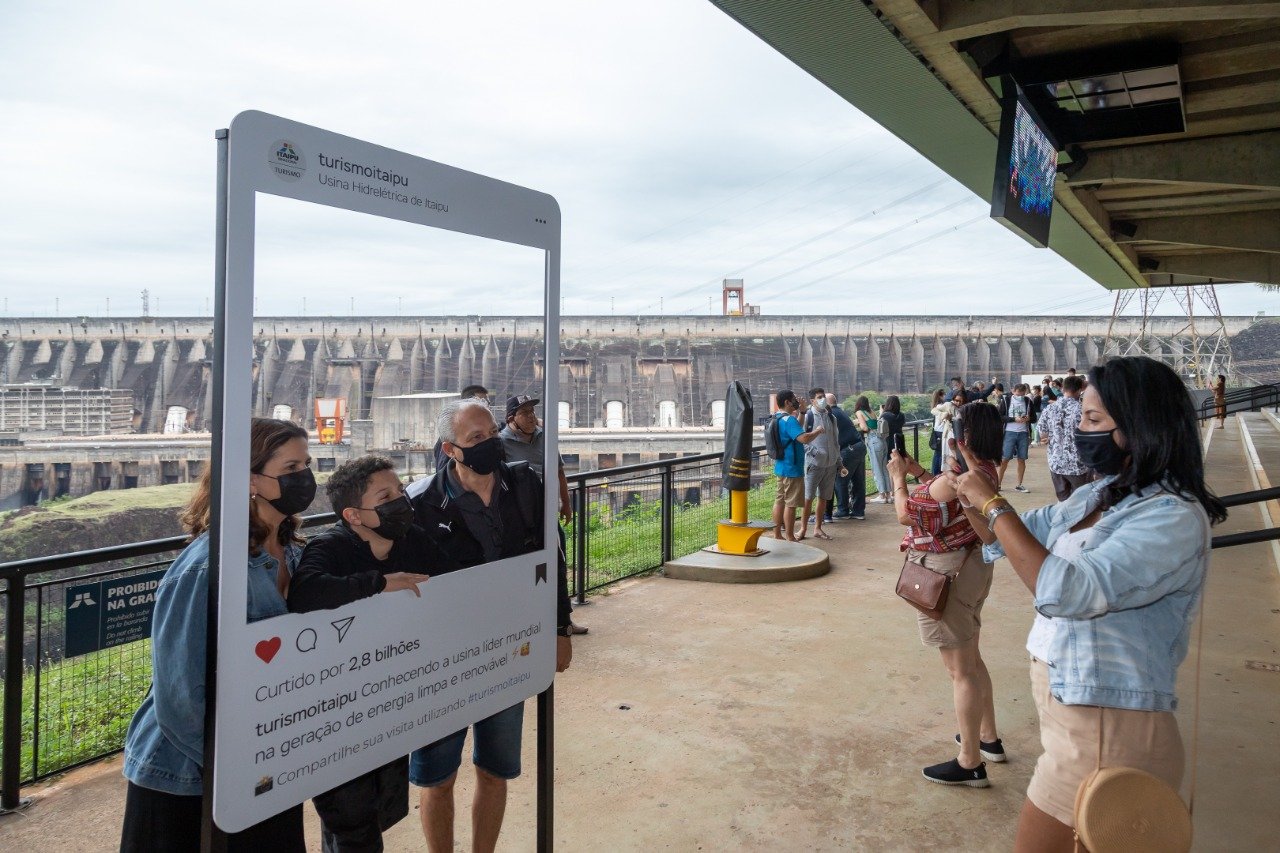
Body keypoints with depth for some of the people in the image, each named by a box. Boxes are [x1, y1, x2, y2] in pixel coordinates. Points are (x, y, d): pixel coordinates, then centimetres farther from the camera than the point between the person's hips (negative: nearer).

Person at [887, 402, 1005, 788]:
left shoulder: (956, 477, -27)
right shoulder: (985, 470, 4)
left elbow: (906, 514, -17)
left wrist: (898, 477, -2)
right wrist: (918, 472, 13)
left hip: (947, 574, -10)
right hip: (973, 565, 10)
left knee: (960, 670, -1)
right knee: (971, 658, 23)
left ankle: (970, 763, 10)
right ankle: (988, 738, 38)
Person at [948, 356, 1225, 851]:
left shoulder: (1173, 517, -21)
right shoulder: (1099, 495, 4)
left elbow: (1066, 590, -33)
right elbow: (1009, 538, 15)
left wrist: (992, 504, -26)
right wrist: (969, 495, -2)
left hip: (1104, 731, -8)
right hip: (1071, 710, 8)